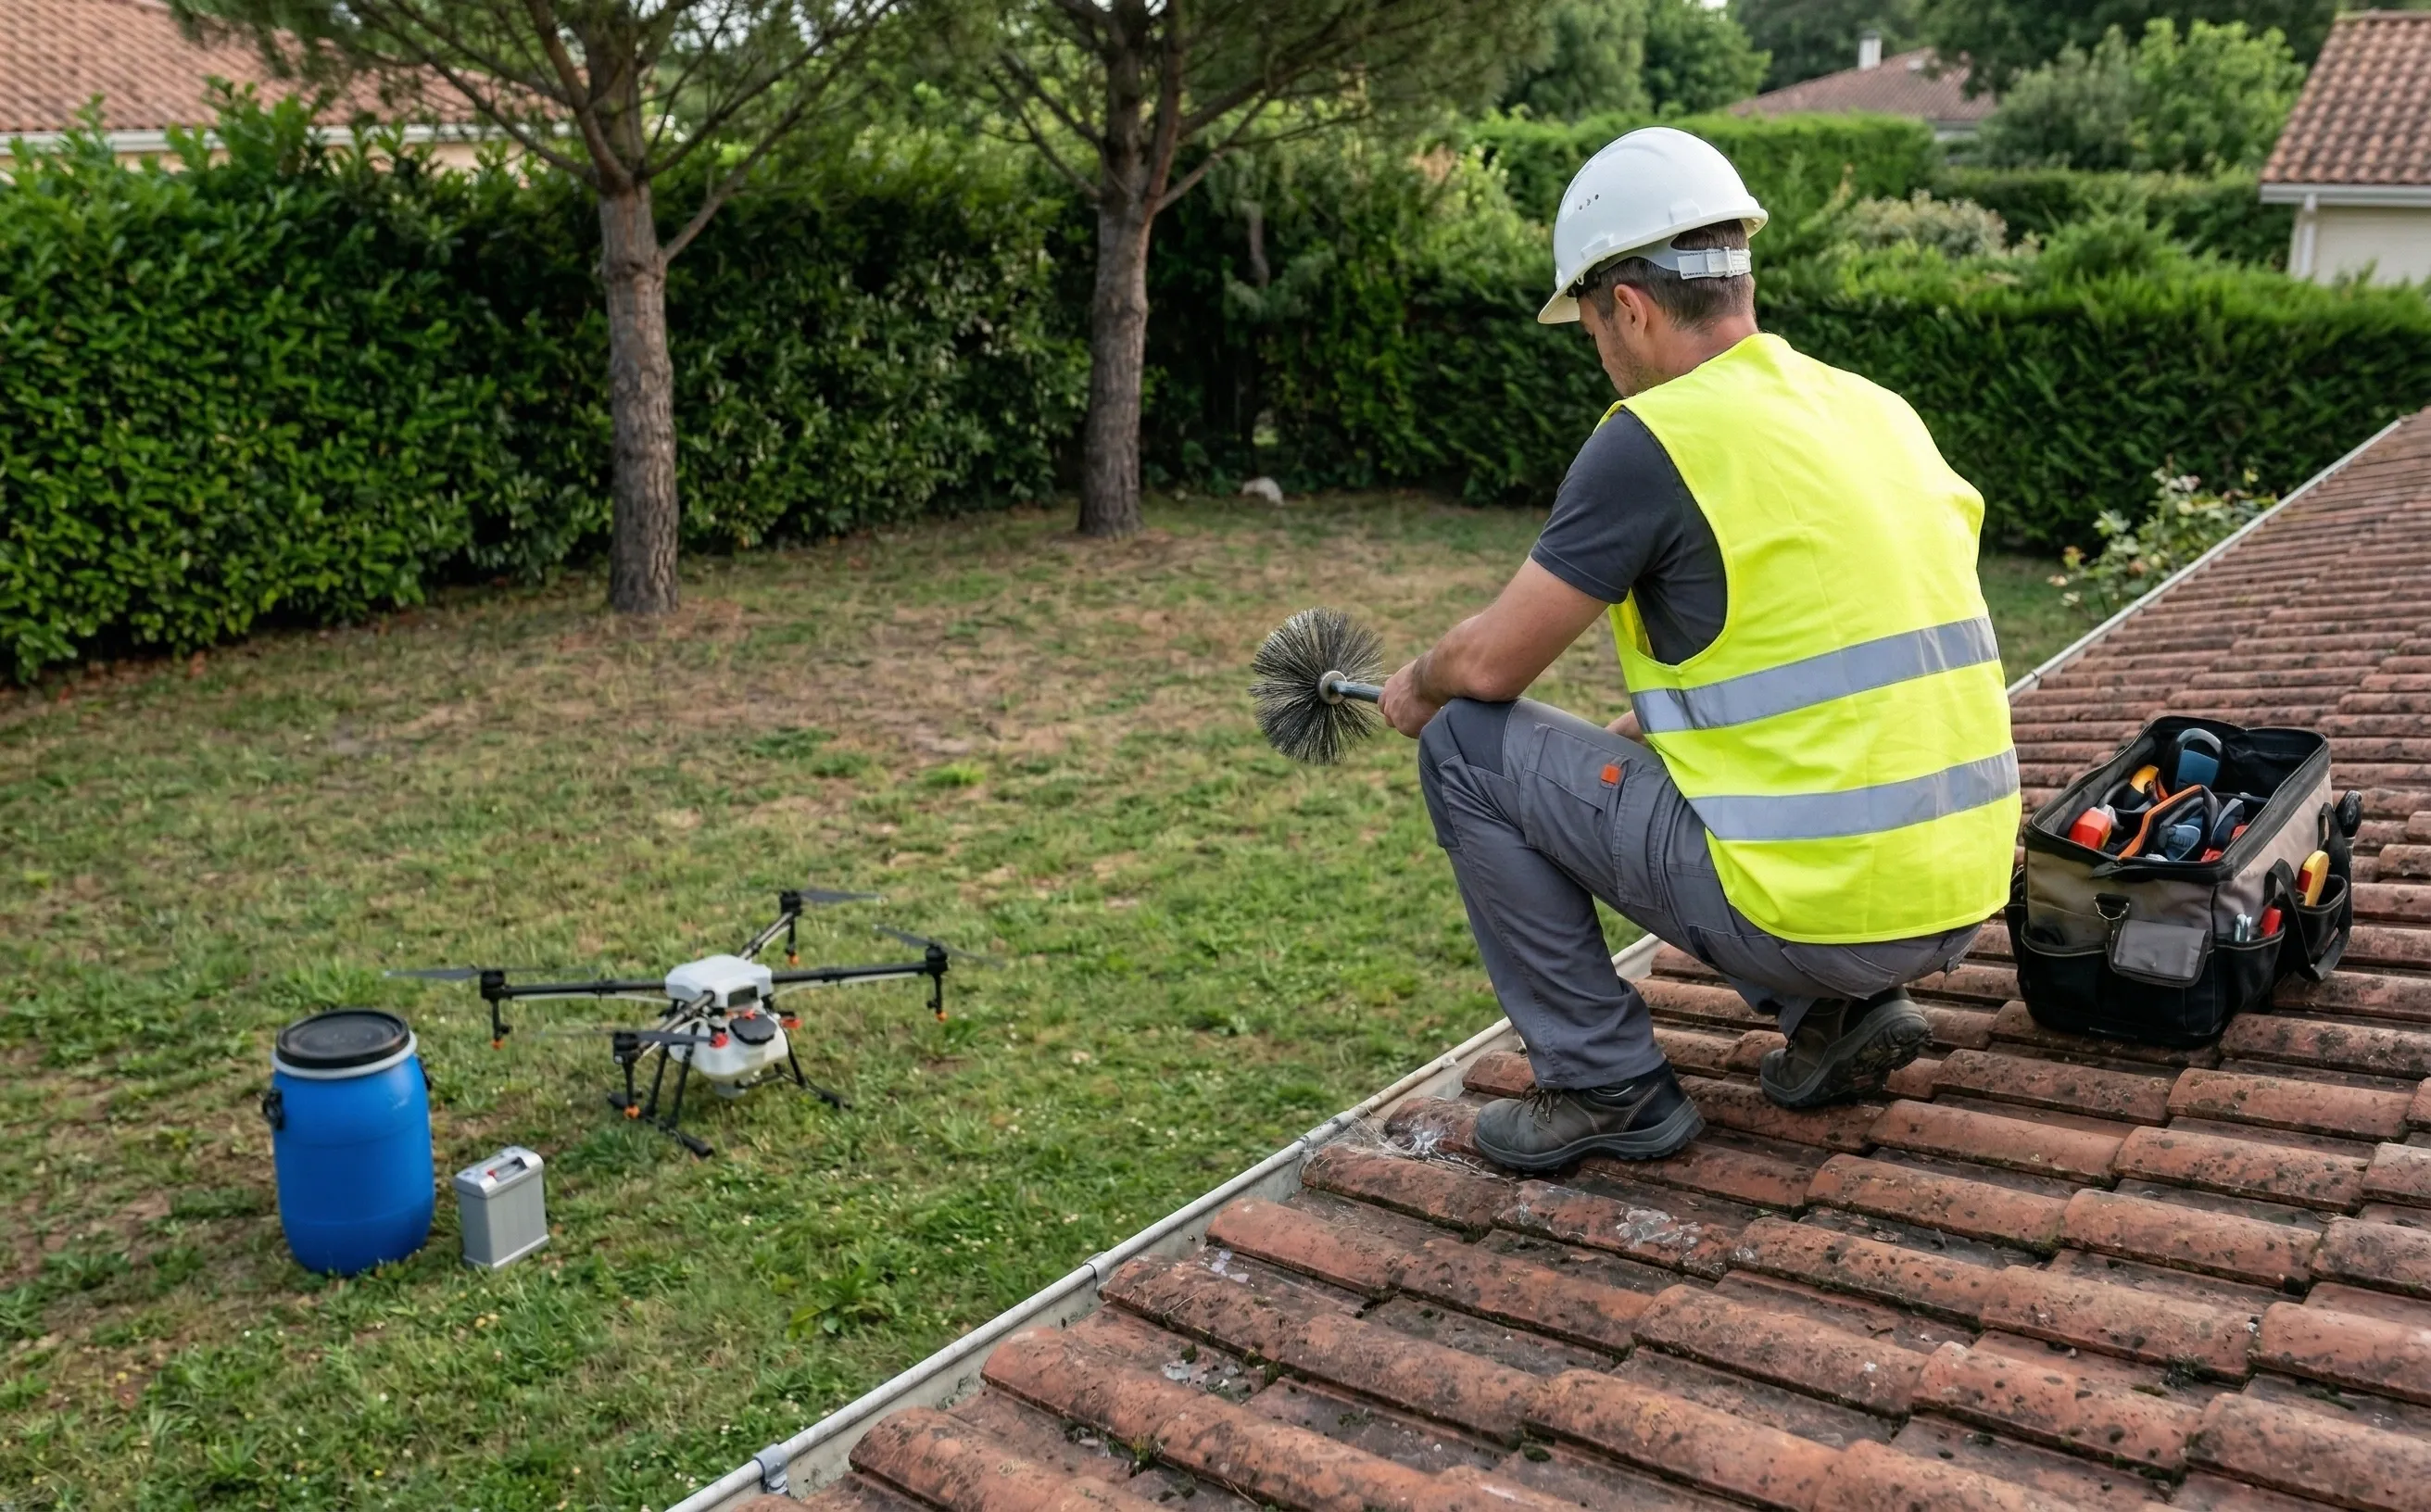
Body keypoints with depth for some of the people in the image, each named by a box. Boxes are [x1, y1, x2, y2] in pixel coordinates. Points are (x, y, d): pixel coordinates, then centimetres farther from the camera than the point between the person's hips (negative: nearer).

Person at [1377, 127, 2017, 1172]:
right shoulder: (1875, 409, 12)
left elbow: (1491, 663, -6)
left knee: (1468, 745, 3)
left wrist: (1418, 686, 16)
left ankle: (1606, 1086, 9)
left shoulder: (1653, 438, -12)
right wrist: (1646, 722, 30)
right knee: (1648, 765, 32)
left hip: (1817, 903, -8)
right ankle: (1840, 1014, 16)